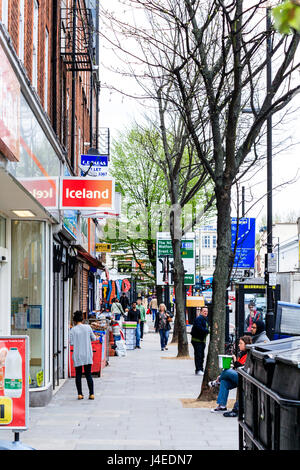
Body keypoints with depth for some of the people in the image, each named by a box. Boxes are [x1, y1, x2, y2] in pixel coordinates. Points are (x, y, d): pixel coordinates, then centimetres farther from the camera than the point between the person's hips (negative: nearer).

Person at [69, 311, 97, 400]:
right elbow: (93, 338, 8)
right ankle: (91, 394, 4)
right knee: (88, 374, 7)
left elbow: (72, 343, -7)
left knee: (78, 375, 6)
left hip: (77, 355, -2)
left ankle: (80, 394, 3)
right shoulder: (88, 327, -1)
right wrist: (95, 337, 29)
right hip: (87, 355, 2)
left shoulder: (73, 330, -5)